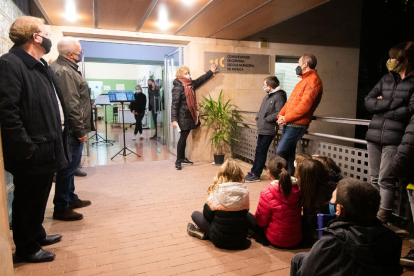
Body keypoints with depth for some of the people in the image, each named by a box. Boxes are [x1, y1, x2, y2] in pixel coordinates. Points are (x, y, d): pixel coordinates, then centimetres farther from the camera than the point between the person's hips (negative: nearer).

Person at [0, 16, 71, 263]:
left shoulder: (44, 68, 15)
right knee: (28, 203, 9)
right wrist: (27, 149, -23)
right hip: (32, 156, -9)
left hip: (48, 149, 9)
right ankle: (26, 248, 28)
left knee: (39, 200, 23)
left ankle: (37, 235, 42)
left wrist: (60, 141, 12)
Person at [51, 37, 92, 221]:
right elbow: (71, 106, -23)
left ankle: (71, 199, 32)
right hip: (72, 130, -11)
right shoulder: (65, 72, -17)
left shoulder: (66, 68, 17)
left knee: (70, 166, 18)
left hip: (72, 129, 11)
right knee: (68, 168, -2)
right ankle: (61, 208, 9)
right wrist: (80, 130, -19)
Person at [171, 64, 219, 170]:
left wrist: (211, 72, 34)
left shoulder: (191, 84, 10)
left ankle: (182, 158, 24)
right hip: (183, 116, -7)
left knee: (184, 137, 13)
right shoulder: (178, 87, -12)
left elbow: (200, 80, 27)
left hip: (190, 116, 7)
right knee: (183, 137, -4)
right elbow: (174, 104, -16)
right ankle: (178, 161, 5)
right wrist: (174, 119, -21)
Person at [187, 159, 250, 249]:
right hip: (241, 240, 2)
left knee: (195, 214, 16)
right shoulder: (245, 191, -9)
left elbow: (207, 216, -6)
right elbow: (245, 212, 7)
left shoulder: (215, 191, -16)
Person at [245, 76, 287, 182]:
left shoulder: (278, 97, -12)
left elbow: (279, 113, -21)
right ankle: (253, 171, 22)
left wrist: (266, 119, -15)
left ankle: (256, 175, 7)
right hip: (262, 128, 8)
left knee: (262, 152, -2)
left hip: (269, 130, -8)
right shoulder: (267, 96, 16)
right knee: (258, 151, 13)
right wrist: (258, 116, 7)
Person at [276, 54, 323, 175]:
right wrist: (281, 115, 5)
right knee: (289, 153, 13)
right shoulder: (303, 80, 22)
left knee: (281, 152, -13)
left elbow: (305, 105, -19)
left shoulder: (313, 81, -10)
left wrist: (286, 118, -13)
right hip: (288, 124, 9)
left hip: (297, 125, -9)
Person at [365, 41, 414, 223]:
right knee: (375, 179, 10)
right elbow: (368, 101, 8)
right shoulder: (386, 78, 14)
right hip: (374, 136, 5)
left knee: (385, 180, -4)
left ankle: (382, 220, 6)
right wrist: (392, 104, -4)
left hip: (394, 140, -5)